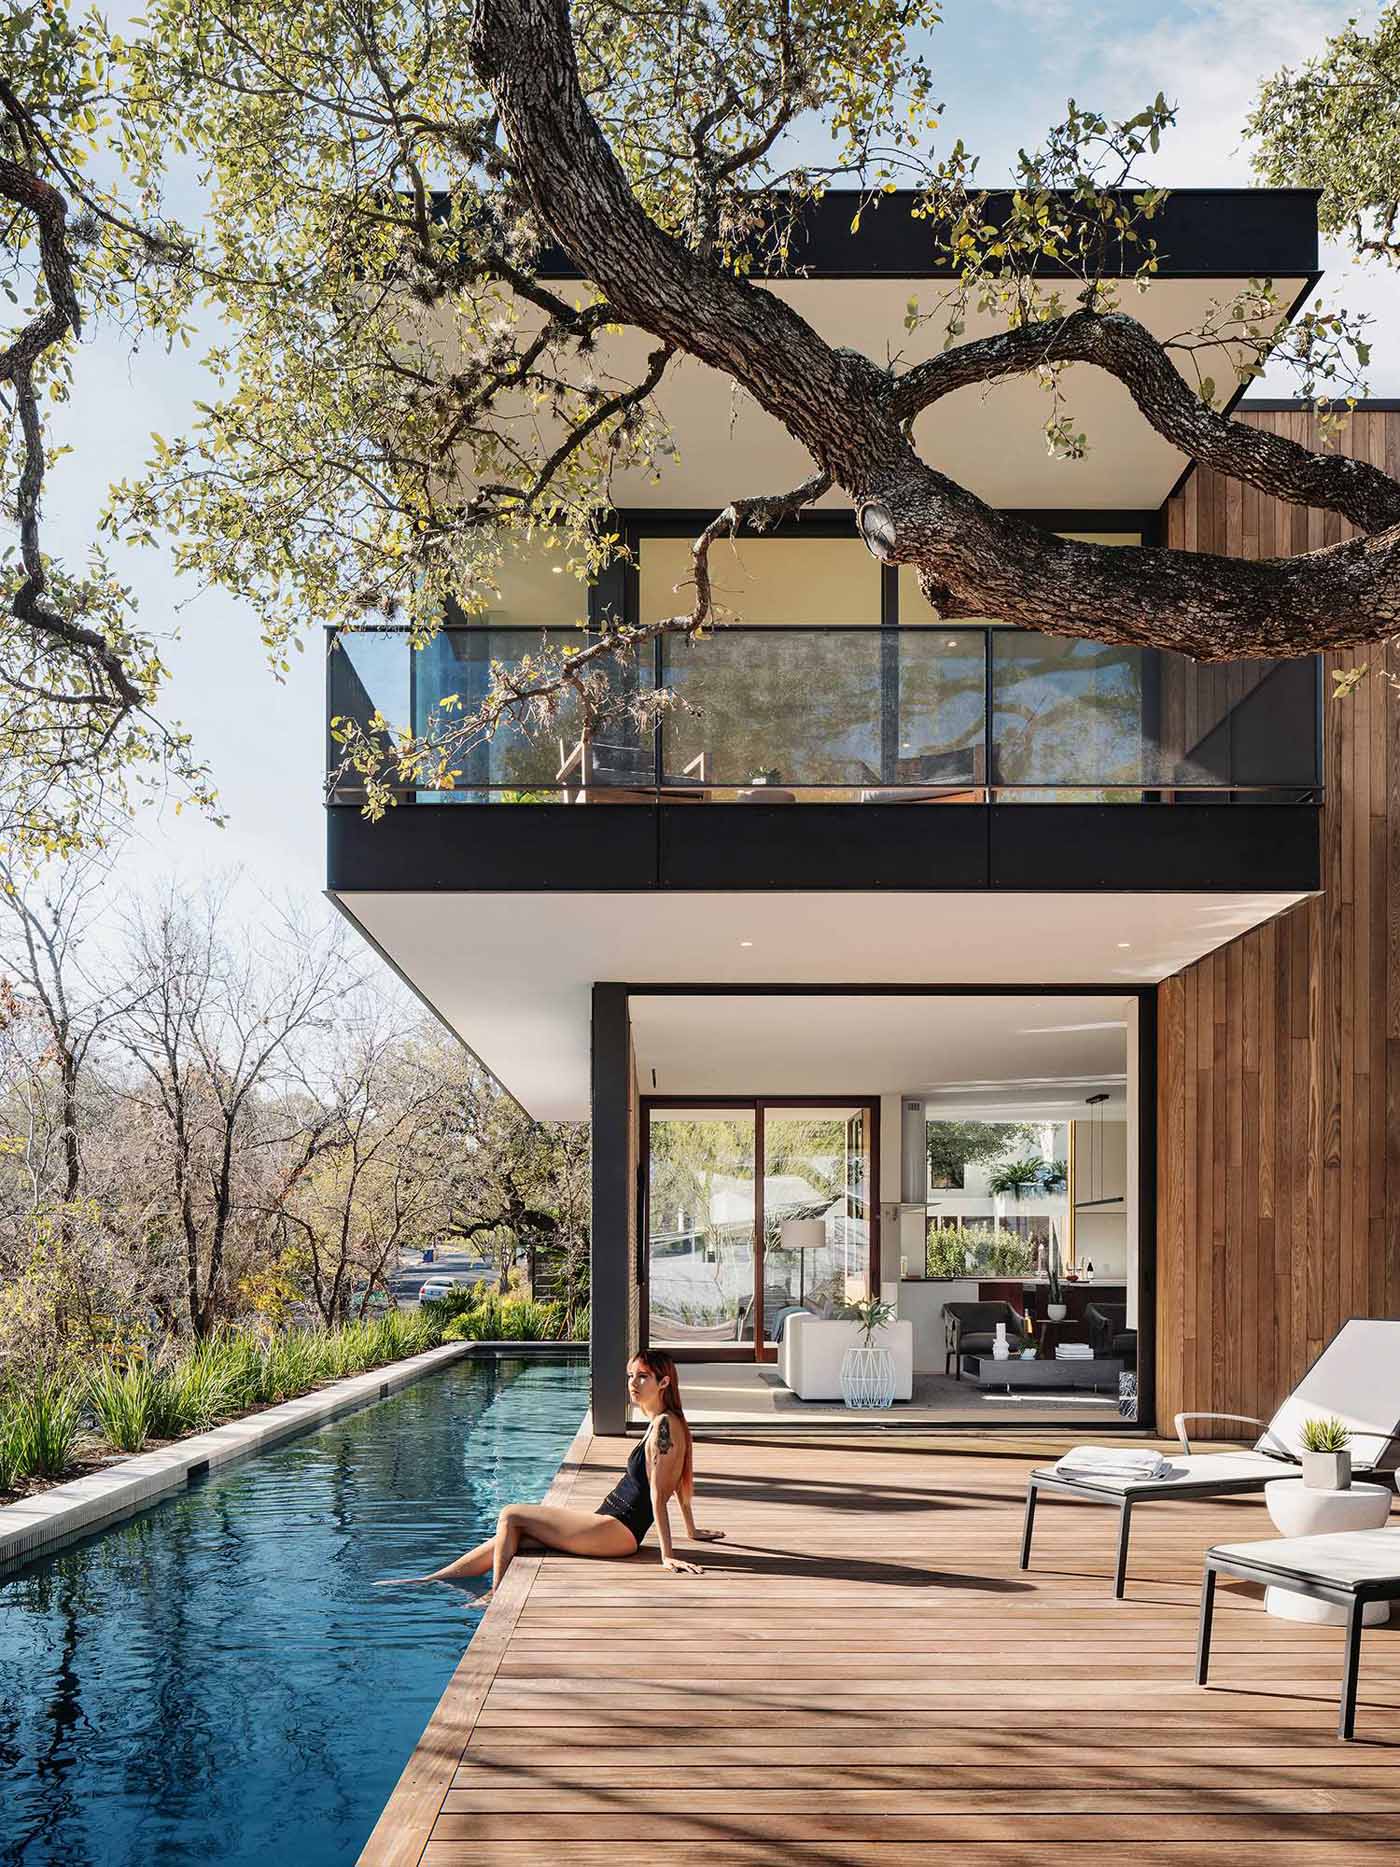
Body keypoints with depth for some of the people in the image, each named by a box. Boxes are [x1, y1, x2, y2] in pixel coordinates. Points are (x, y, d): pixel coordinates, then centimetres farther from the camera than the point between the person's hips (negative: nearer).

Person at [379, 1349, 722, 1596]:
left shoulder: (665, 1425, -17)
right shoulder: (664, 1423, 13)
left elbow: (658, 1492, -21)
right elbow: (681, 1485, 22)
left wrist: (667, 1554, -22)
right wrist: (692, 1532, 30)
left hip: (615, 1531, -10)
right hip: (613, 1528, 10)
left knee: (510, 1517, -6)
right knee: (504, 1540, 11)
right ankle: (429, 1580, 20)